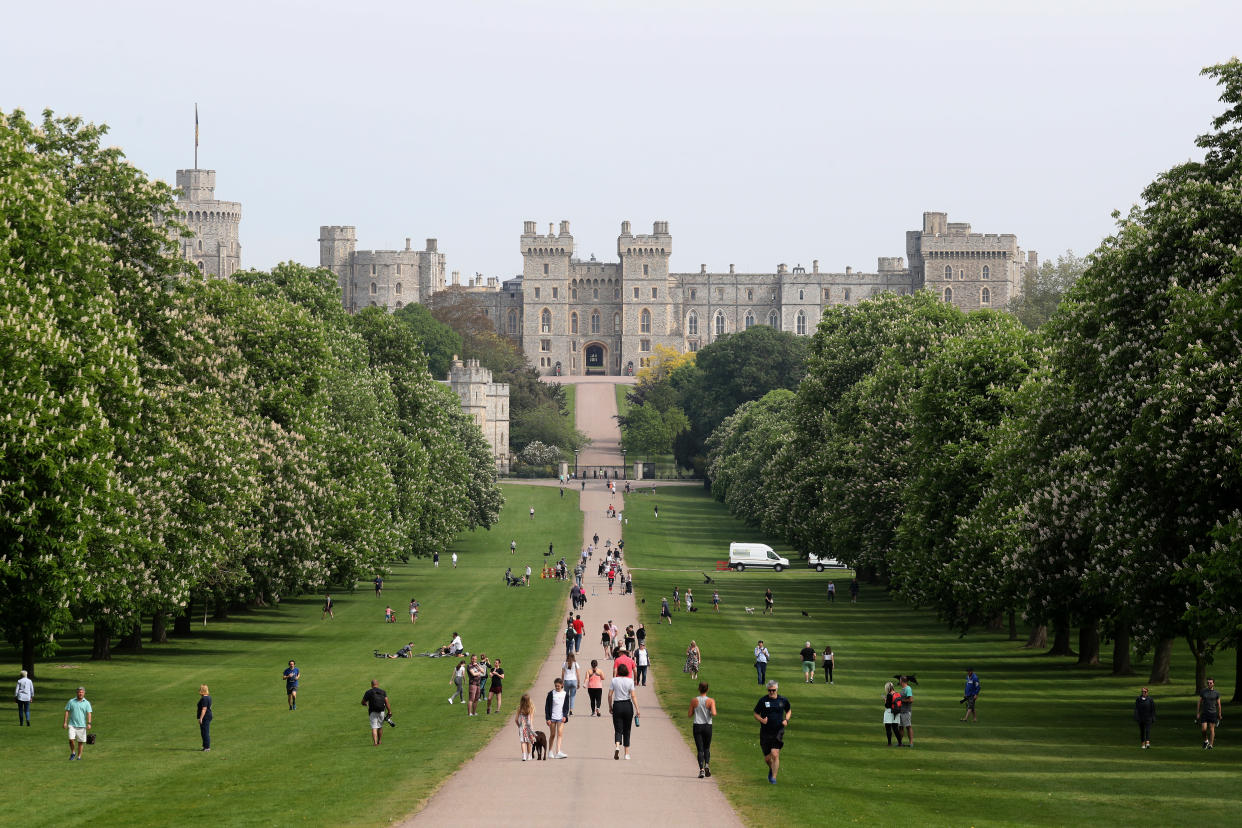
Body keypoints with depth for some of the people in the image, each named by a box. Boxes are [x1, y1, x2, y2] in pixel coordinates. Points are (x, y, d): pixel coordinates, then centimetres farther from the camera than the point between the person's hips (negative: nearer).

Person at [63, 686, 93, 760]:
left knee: (80, 741, 3)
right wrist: (65, 722, -1)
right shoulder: (71, 701, 5)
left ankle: (79, 756, 16)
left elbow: (89, 714, -4)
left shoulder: (86, 703, 3)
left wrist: (89, 723, -17)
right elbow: (67, 712, 6)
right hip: (72, 725, 0)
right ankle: (72, 753, 10)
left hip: (82, 725, 0)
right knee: (71, 739, -13)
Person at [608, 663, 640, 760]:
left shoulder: (614, 680, -1)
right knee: (626, 730, 11)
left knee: (618, 730, 0)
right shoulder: (630, 681, -3)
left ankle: (617, 746, -29)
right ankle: (627, 754, 13)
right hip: (628, 705, 0)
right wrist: (637, 709, -6)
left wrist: (610, 706, 10)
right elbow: (633, 696, -8)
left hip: (617, 706, 0)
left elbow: (610, 695, -2)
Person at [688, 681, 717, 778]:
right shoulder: (711, 701, -7)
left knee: (700, 749, 0)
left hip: (697, 726, 0)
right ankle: (707, 764, -3)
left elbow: (690, 715, 0)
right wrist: (711, 713, 5)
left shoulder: (694, 701, -4)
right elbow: (714, 713, -18)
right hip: (707, 726, 0)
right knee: (707, 748, 18)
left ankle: (701, 769, -12)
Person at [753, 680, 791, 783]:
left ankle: (774, 777, -7)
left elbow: (789, 710, 20)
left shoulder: (783, 700, 1)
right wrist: (761, 720, -16)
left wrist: (786, 720, 0)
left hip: (778, 732, -1)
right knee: (767, 758, 7)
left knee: (775, 755, -16)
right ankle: (771, 769, 40)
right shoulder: (762, 701, -3)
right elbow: (756, 714, 6)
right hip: (765, 733, 1)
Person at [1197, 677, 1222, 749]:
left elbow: (1218, 704, 5)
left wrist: (1219, 715, 5)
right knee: (1204, 729, -9)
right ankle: (1206, 741, 17)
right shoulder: (1203, 691, 0)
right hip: (1204, 713, 1)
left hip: (1213, 713, -1)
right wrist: (1197, 713, 1)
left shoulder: (1216, 693, 0)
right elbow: (1199, 702, 4)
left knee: (1211, 729, 0)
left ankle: (1211, 745, 8)